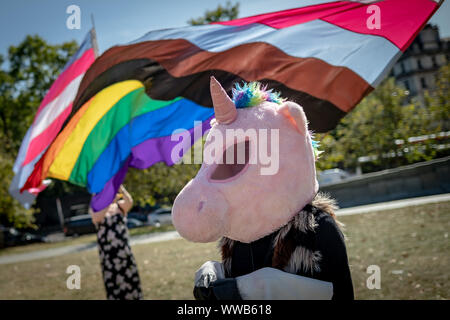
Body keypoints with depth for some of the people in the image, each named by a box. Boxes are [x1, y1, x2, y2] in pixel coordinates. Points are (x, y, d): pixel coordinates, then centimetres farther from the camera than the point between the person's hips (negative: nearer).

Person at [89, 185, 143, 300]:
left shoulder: (120, 205, 2)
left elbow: (129, 202, -21)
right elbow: (96, 218, -22)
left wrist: (122, 190, -42)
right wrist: (110, 201, -37)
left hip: (124, 251, 1)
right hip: (107, 254, -1)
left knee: (131, 280, 3)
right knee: (114, 284, 1)